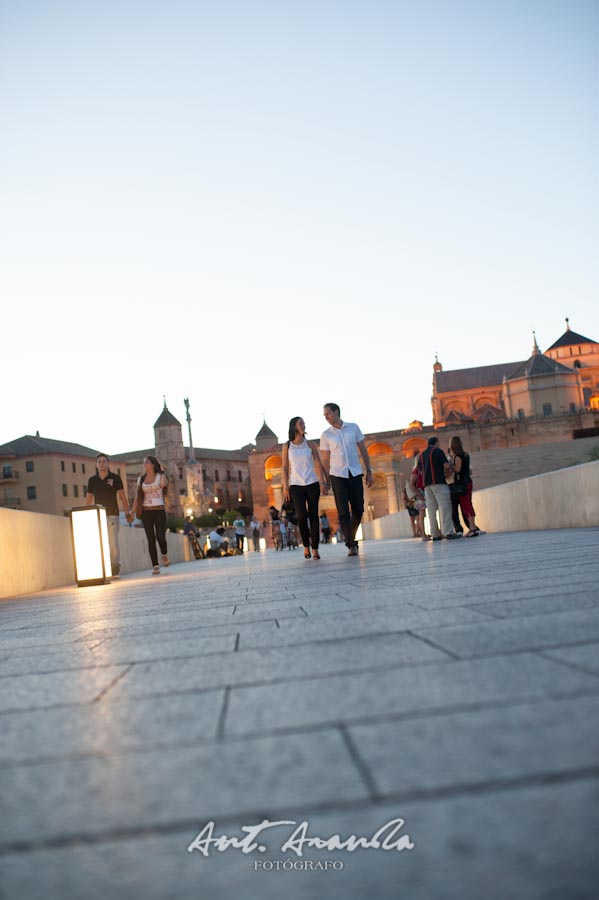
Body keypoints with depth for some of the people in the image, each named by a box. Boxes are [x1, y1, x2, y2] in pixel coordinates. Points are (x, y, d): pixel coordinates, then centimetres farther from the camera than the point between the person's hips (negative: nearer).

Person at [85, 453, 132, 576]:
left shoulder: (115, 478, 3)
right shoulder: (92, 480, 9)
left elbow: (122, 497, 4)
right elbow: (88, 498, 14)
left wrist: (127, 513, -2)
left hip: (112, 515, -2)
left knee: (113, 542, -9)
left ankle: (115, 567, 0)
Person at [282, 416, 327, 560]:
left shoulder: (310, 445, 7)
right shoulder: (287, 446, 6)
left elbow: (318, 464, 5)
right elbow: (285, 468, 6)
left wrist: (323, 481, -4)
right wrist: (285, 487, 1)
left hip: (312, 484, 1)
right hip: (296, 485, -1)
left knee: (313, 516, -2)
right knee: (301, 515, -13)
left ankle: (315, 549, 2)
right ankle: (306, 546, 8)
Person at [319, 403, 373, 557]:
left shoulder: (353, 427, 5)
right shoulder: (326, 435, 3)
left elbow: (363, 450, 8)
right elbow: (325, 460, 6)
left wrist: (369, 471, 3)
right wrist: (326, 482, 1)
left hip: (355, 474, 1)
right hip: (337, 475, -1)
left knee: (358, 510, 5)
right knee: (343, 512, -6)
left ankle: (350, 537, 27)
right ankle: (351, 545, -4)